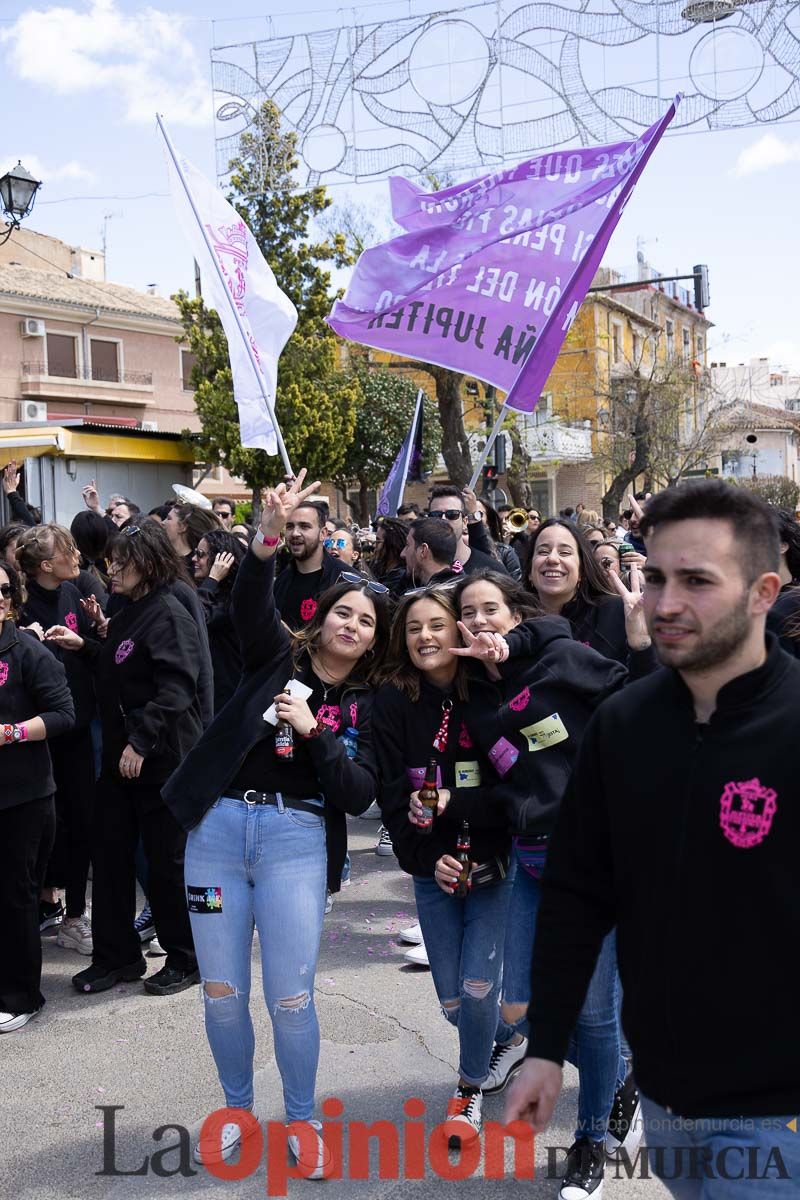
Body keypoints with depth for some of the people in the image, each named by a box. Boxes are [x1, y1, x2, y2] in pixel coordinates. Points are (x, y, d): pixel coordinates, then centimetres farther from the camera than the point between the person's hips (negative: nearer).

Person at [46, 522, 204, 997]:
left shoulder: (169, 615, -15)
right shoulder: (128, 615, 14)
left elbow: (175, 689, -24)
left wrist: (141, 741, -27)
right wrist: (84, 646, 11)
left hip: (162, 758, -9)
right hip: (122, 755, 9)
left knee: (168, 860, 3)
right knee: (110, 853, 11)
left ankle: (186, 960, 19)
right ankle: (117, 956, 24)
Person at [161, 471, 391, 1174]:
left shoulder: (366, 705, 7)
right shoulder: (278, 656, 5)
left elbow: (359, 794, -2)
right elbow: (251, 605, -16)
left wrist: (314, 732, -15)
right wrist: (270, 535, -32)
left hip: (297, 838, 0)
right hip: (218, 826, 1)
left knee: (291, 999, 0)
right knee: (222, 993, 8)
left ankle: (302, 1121, 24)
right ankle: (237, 1109, 31)